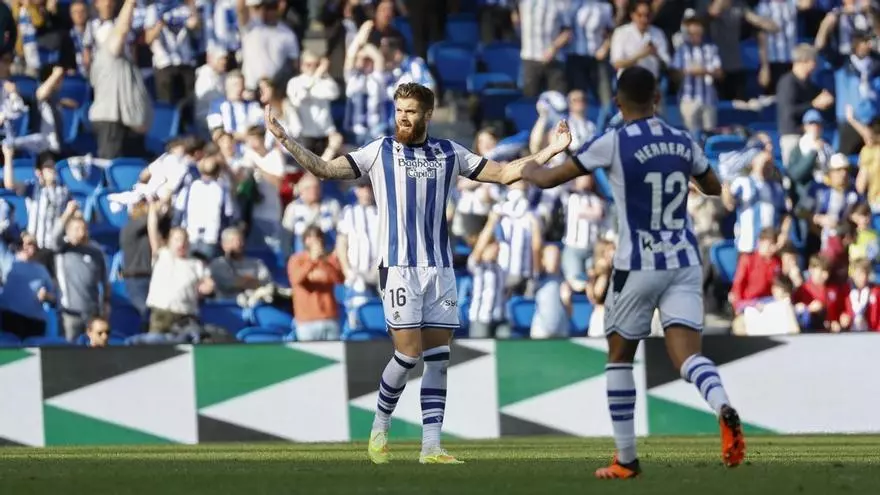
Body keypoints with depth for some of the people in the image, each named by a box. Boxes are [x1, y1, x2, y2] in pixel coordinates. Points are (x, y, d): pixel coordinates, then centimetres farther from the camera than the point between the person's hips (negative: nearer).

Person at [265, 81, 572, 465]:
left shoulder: (448, 153, 10)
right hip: (398, 267, -3)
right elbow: (325, 169, 0)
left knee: (438, 358, 0)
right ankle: (380, 427, 12)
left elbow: (503, 173, 14)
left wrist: (550, 151, 5)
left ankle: (431, 447, 3)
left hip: (440, 268, 3)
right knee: (408, 353, -10)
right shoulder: (380, 152, 4)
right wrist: (285, 140, -11)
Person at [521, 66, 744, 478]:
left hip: (637, 266, -3)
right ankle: (724, 408, -38)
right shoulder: (682, 142, 5)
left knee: (619, 356, 14)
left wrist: (527, 170, 21)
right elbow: (713, 188, 22)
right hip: (684, 263, 3)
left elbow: (550, 180, -1)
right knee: (687, 354, -6)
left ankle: (626, 459, 15)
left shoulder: (613, 143, -8)